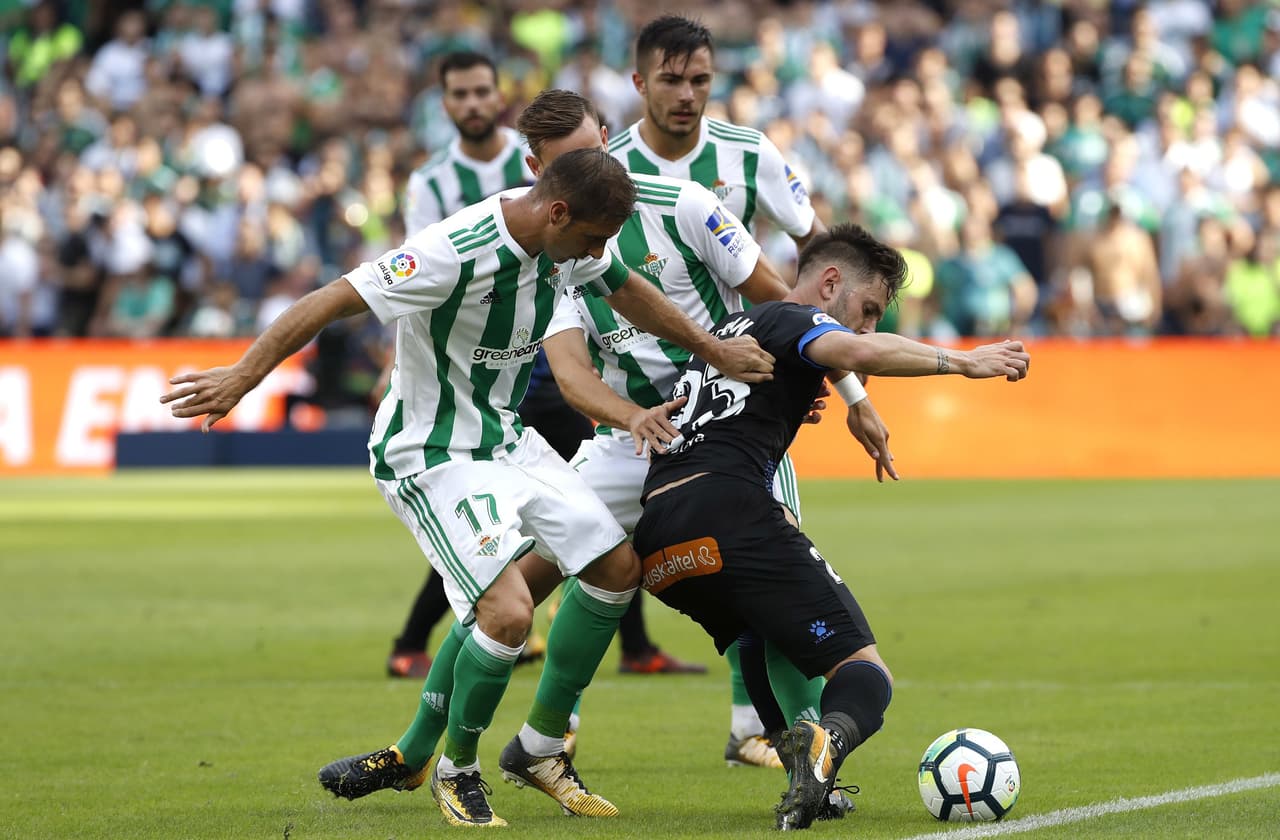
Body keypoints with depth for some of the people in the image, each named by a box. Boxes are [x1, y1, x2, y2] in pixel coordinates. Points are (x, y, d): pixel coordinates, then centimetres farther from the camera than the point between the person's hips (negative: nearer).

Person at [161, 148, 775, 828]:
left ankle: (542, 747, 25)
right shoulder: (454, 254, -31)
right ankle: (457, 772, 4)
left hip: (504, 439, 9)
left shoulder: (569, 239, -5)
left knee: (617, 567, 11)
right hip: (431, 458, -9)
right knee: (509, 612, -23)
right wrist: (242, 376, -32)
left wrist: (715, 351, 25)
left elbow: (627, 290, 16)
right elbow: (332, 301, -29)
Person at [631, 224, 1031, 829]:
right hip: (729, 509, -8)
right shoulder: (795, 319, 8)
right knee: (865, 672, -9)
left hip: (654, 544, 8)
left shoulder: (732, 327, 33)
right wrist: (960, 361, -12)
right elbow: (859, 353, -14)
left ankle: (805, 776, 12)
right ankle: (828, 739, -43)